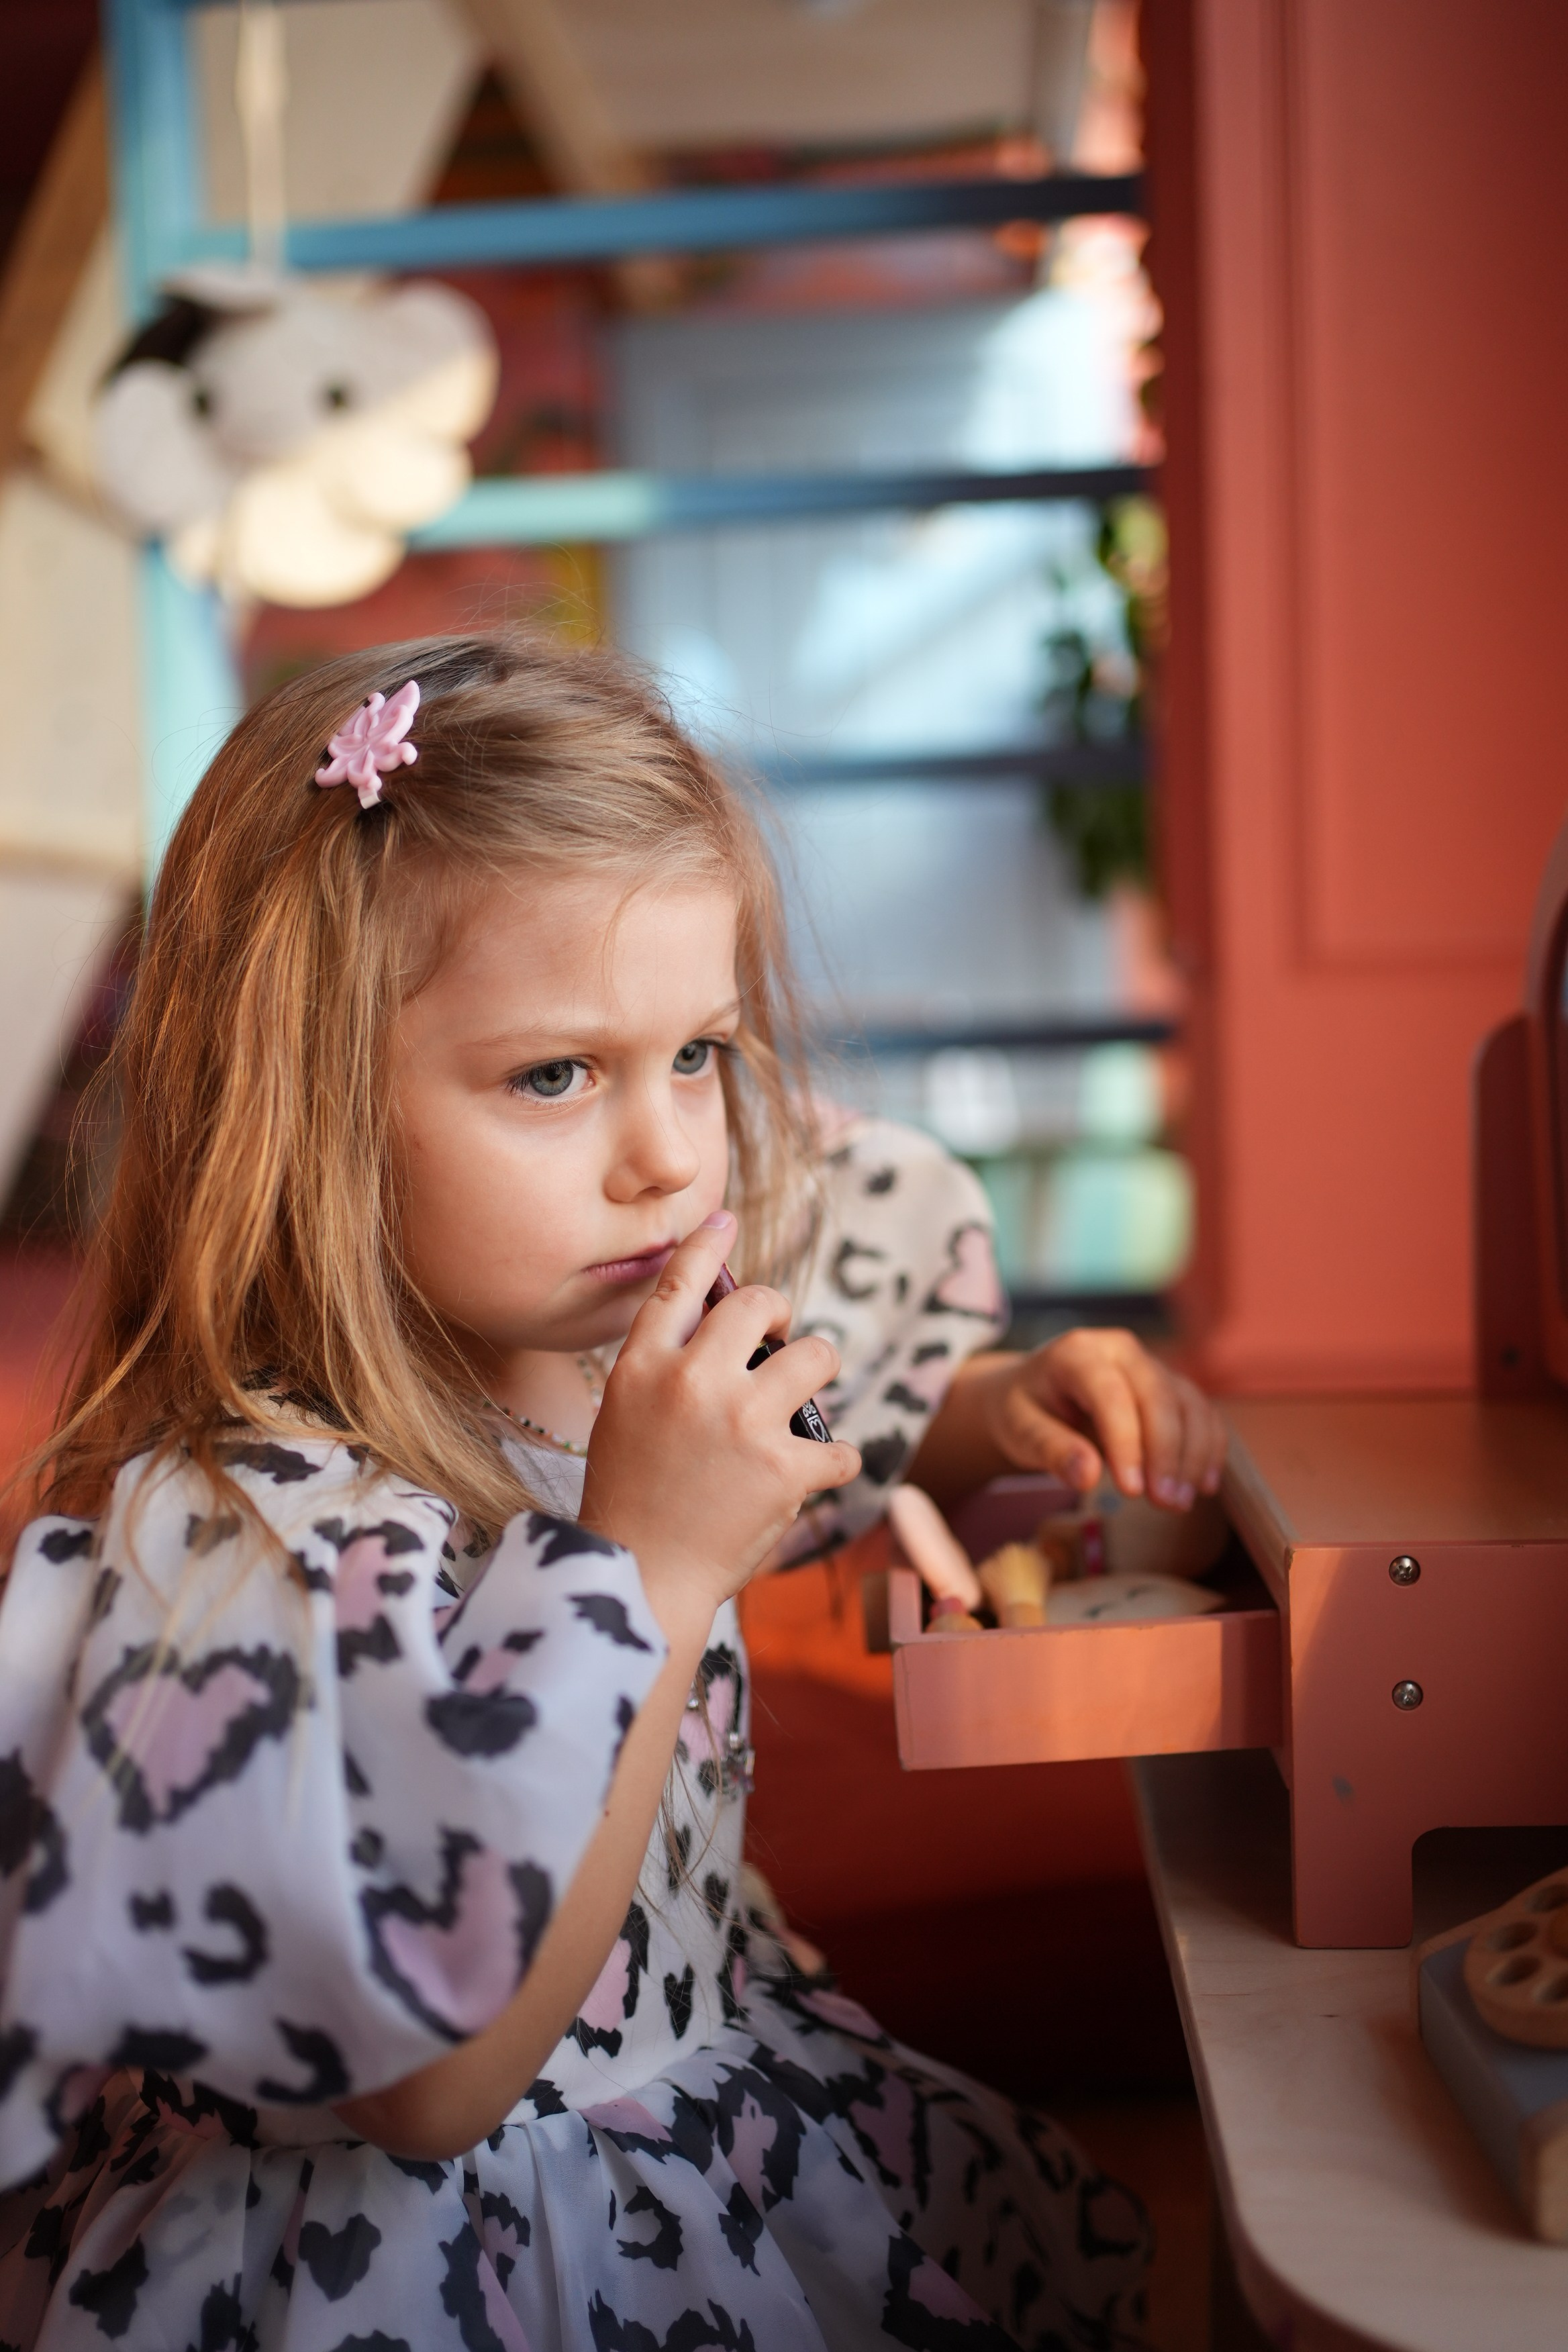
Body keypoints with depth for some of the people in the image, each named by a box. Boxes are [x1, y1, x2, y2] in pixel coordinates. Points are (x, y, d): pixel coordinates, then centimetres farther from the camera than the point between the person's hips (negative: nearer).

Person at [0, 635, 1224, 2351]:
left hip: (719, 2093, 7)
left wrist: (1000, 1410, -5)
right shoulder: (248, 1543, -30)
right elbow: (433, 2084, -32)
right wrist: (649, 1564, -37)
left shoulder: (618, 1365, -7)